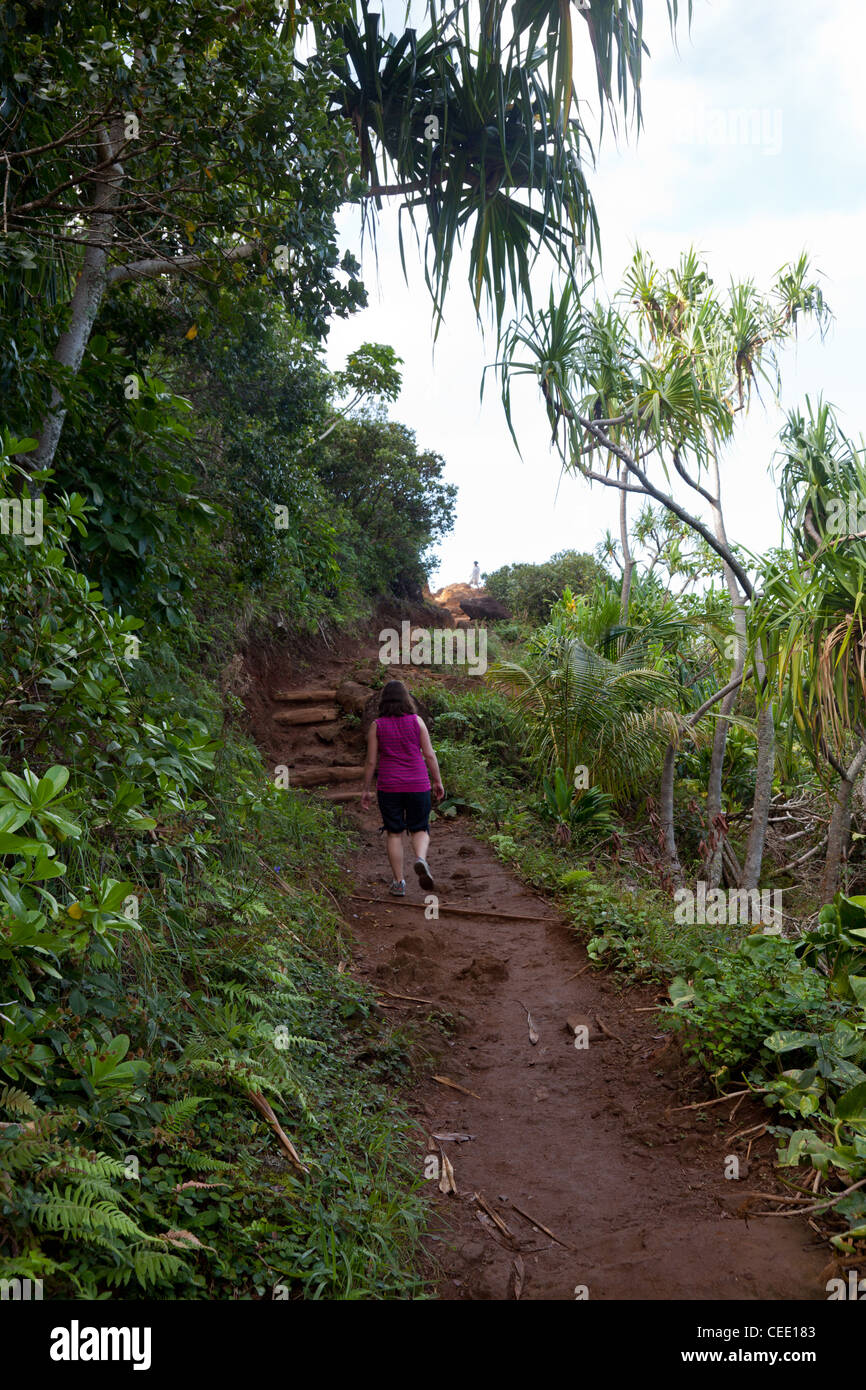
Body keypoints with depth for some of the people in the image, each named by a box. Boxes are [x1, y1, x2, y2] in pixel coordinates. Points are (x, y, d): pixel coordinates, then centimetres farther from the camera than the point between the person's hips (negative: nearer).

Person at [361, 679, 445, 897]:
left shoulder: (377, 725, -2)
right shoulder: (416, 721, -2)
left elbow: (371, 761, -1)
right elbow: (429, 755, -2)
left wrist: (366, 790, 7)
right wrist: (438, 782, 7)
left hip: (389, 787, 0)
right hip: (417, 785, 0)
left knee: (394, 833, 9)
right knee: (420, 830, 11)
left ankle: (399, 883, 8)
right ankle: (421, 859, -18)